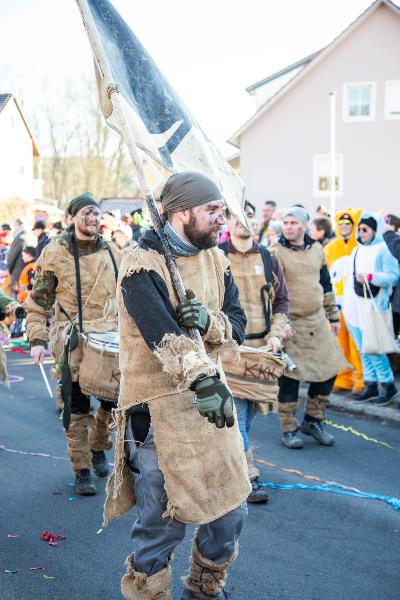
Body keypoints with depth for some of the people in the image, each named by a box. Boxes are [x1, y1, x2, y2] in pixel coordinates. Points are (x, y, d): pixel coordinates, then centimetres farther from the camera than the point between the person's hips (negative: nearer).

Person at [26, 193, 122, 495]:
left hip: (109, 340, 3)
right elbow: (39, 300, 0)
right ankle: (82, 470, 16)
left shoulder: (112, 253, 8)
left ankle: (98, 447, 31)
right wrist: (37, 339, -6)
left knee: (116, 397, 3)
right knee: (76, 408, 3)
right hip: (72, 343, -3)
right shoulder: (55, 253, -3)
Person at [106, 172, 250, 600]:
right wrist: (203, 380, -43)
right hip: (159, 407, -7)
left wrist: (209, 320, -19)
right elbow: (162, 331, -29)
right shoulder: (142, 263, -14)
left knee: (230, 512, 15)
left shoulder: (214, 259, 9)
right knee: (163, 524, 0)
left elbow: (237, 326, 3)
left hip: (210, 398, 7)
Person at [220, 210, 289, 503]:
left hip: (261, 348, 4)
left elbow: (282, 301, 12)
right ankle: (249, 478, -4)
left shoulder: (268, 259, 9)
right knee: (236, 413, -9)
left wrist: (277, 334, -2)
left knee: (250, 412, 11)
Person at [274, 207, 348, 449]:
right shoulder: (276, 251, -7)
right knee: (290, 376, -3)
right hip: (289, 323, -5)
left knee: (329, 369, 7)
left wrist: (333, 316, 19)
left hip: (317, 320, 5)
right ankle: (289, 429, 12)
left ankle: (314, 420, 24)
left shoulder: (317, 249, 9)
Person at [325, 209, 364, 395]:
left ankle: (361, 379, 4)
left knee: (357, 343, -4)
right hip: (336, 302, 4)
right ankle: (343, 378, 15)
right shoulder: (330, 248, 11)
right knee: (340, 342, 6)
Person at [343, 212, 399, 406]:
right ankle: (370, 385, 17)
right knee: (363, 348, 9)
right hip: (355, 307, 7)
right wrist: (345, 303, 14)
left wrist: (371, 277, -25)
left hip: (373, 306, -7)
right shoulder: (356, 251, 17)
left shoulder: (384, 249, -6)